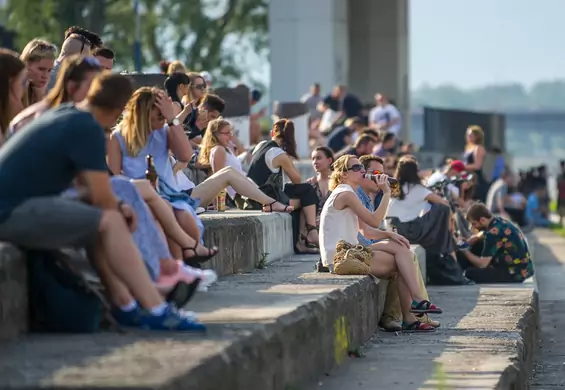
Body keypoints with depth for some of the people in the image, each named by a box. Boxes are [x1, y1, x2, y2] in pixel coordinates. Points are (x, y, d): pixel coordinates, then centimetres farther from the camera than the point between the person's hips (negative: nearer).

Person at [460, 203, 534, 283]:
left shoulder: (493, 232, -25)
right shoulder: (498, 221, 2)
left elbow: (482, 264, -21)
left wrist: (465, 251, -8)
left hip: (515, 273, -10)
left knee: (471, 273, -10)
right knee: (478, 245, 13)